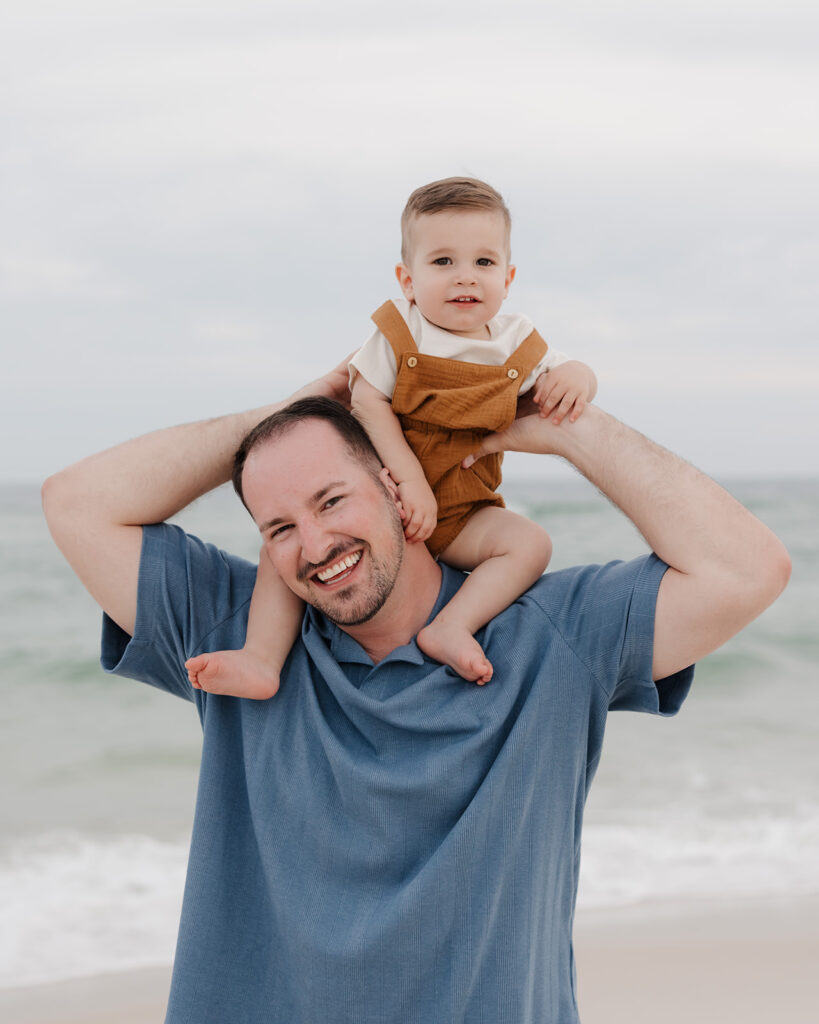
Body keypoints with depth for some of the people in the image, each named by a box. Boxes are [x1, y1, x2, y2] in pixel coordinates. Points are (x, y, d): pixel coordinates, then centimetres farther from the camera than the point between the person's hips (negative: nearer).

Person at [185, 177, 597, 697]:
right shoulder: (400, 335, -8)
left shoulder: (516, 344, 0)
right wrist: (410, 481, -24)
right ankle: (262, 659, -25)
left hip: (460, 513, 2)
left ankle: (453, 626, -32)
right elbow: (368, 402, -15)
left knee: (530, 544, -23)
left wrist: (576, 377, -15)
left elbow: (571, 373, 12)